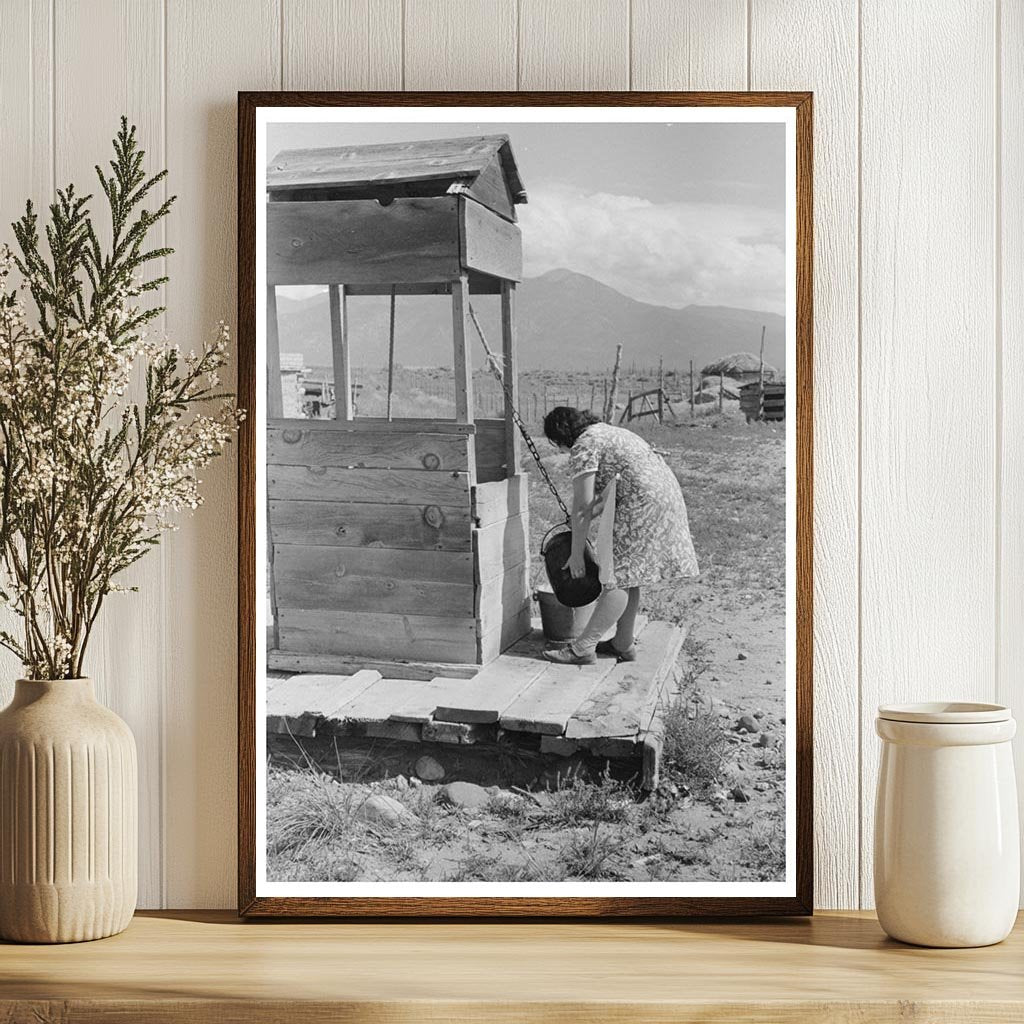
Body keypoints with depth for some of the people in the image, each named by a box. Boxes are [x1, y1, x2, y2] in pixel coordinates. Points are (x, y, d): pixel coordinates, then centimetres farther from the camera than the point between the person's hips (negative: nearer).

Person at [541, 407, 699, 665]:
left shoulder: (583, 447, -8)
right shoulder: (605, 431, 22)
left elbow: (582, 506, -10)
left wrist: (576, 554, -4)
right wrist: (582, 523, 24)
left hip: (645, 502, -10)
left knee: (618, 575, -10)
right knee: (627, 575, 15)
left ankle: (583, 648, -11)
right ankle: (624, 644, 20)